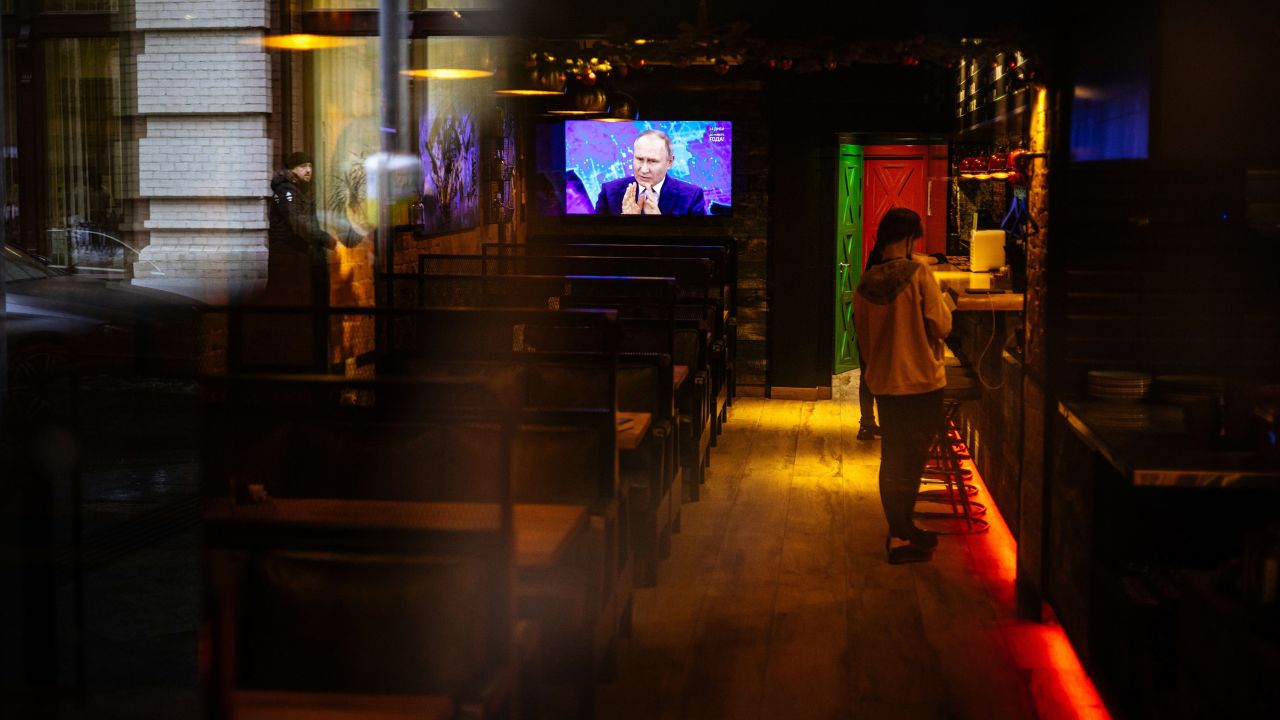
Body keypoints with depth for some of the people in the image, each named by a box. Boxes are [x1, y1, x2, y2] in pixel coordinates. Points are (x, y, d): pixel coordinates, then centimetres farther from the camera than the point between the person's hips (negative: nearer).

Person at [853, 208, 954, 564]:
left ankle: (901, 530, 26)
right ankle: (902, 536, 3)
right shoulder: (918, 274, -14)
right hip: (921, 381, -5)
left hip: (883, 383, 5)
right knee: (912, 459, 2)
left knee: (892, 457, 15)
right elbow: (942, 326, -14)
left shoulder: (866, 283, 1)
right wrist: (943, 304, 6)